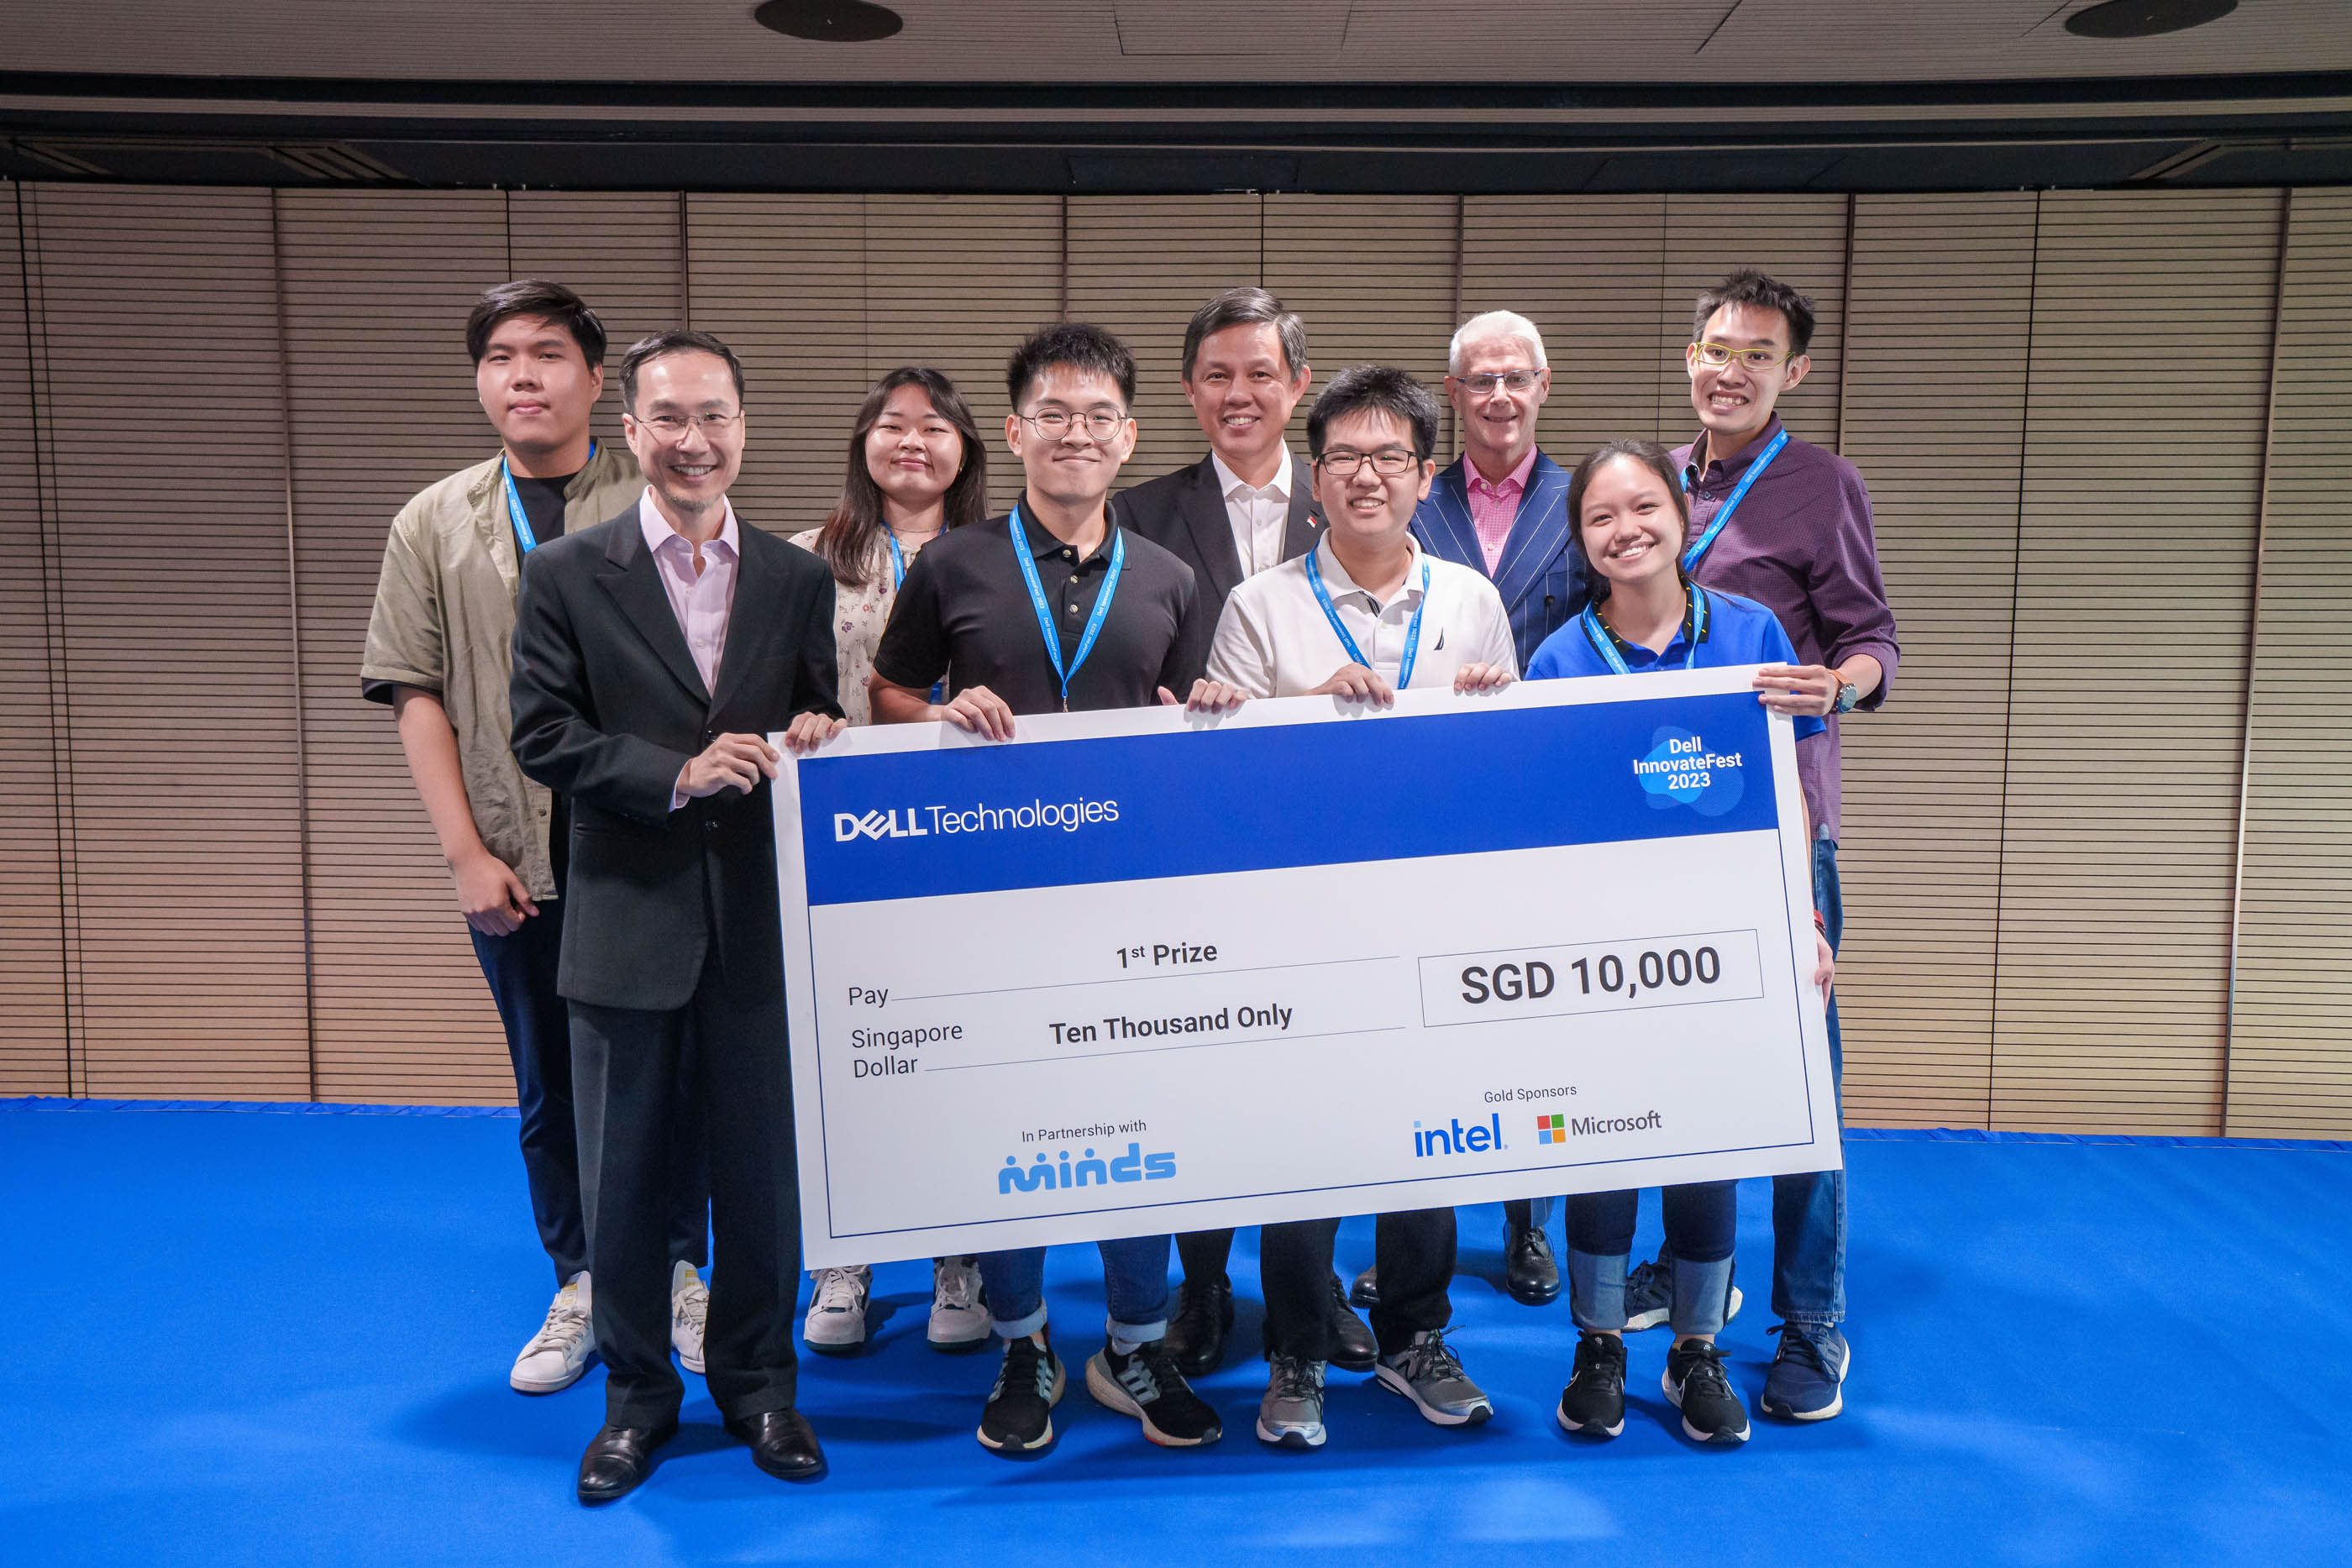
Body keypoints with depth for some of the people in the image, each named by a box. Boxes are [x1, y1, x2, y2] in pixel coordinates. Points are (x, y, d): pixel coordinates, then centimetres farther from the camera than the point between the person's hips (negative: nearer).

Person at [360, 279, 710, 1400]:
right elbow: (414, 693, 4)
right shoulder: (435, 525, 7)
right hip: (514, 865, 2)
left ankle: (678, 1276, 25)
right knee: (551, 1087, 12)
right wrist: (466, 852, -4)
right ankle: (582, 1289, 28)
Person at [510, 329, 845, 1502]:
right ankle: (636, 1395, 29)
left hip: (759, 922, 2)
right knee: (620, 1181, 10)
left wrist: (815, 740, -11)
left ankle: (757, 1382, 31)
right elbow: (541, 735, -7)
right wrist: (677, 774, -17)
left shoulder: (796, 579, 6)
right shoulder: (566, 574, -1)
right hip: (627, 921, -1)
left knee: (762, 1171, 11)